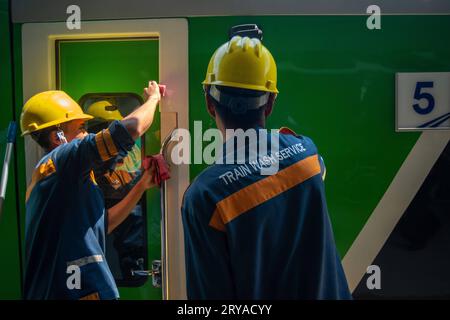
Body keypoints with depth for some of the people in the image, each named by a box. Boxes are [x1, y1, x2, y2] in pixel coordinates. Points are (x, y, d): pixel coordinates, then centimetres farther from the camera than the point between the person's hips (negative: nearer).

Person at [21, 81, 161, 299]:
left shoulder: (45, 173, 16)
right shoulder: (63, 158, -13)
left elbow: (101, 225, 18)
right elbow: (130, 127, -22)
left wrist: (142, 186, 16)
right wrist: (153, 98, -2)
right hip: (78, 290, -9)